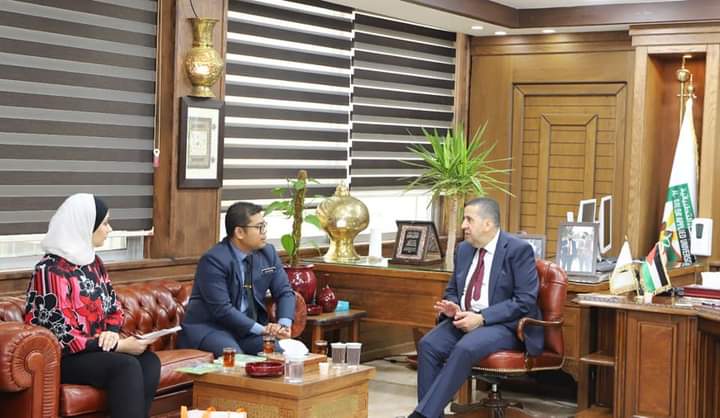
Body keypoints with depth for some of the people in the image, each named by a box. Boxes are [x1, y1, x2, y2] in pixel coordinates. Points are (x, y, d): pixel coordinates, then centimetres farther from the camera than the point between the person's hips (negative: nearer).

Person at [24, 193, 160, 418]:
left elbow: (114, 307, 15)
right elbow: (65, 338, -20)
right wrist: (119, 346, -19)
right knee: (126, 366, -30)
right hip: (59, 358, -7)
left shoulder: (93, 262, 8)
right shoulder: (51, 271, -18)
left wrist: (112, 333, -9)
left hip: (96, 348, 8)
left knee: (150, 362, -20)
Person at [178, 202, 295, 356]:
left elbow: (285, 292, 7)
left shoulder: (268, 253, 3)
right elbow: (221, 309, -22)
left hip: (249, 328, 6)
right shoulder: (214, 260, -17)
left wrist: (284, 325, -13)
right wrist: (262, 329, -25)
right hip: (208, 327, -6)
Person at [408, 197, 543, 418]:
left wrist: (481, 318, -21)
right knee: (428, 345, -22)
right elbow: (452, 290, 23)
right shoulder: (464, 249, 12)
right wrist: (452, 306, -3)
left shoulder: (518, 250, -9)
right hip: (465, 320, 7)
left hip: (504, 325, -6)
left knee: (465, 349, -34)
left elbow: (525, 301, -15)